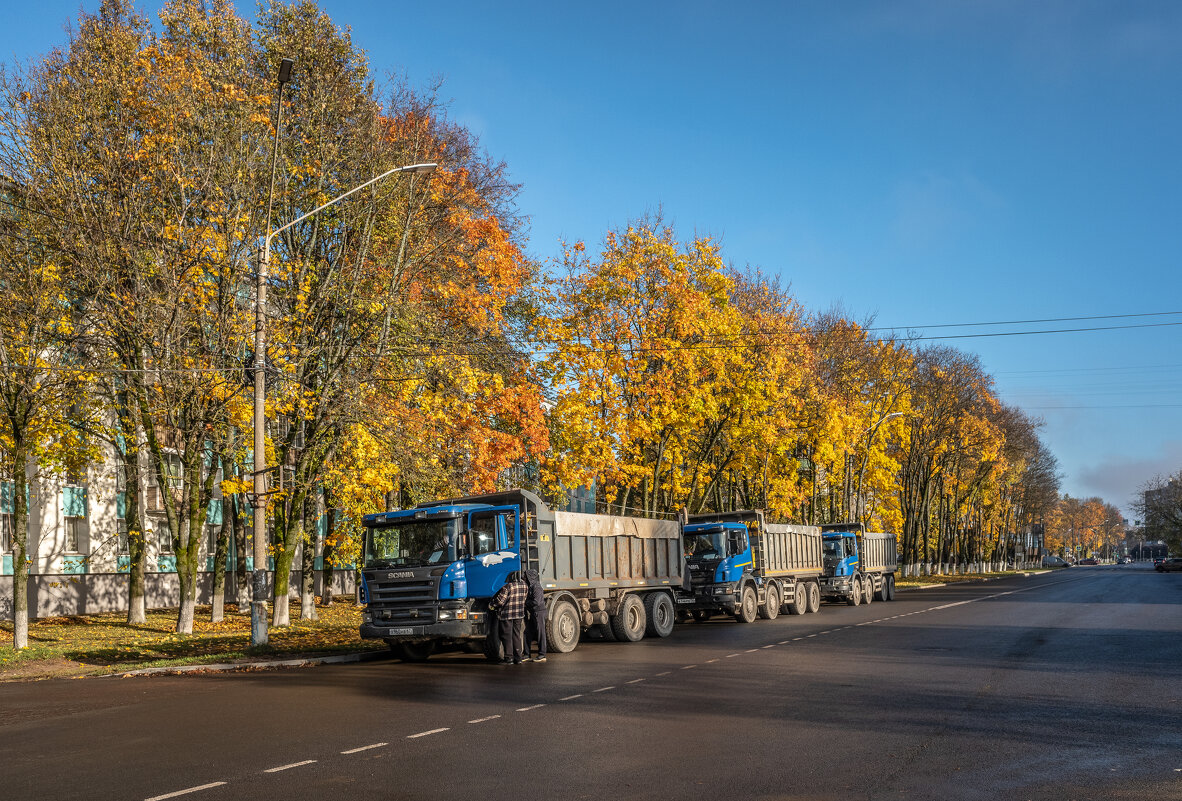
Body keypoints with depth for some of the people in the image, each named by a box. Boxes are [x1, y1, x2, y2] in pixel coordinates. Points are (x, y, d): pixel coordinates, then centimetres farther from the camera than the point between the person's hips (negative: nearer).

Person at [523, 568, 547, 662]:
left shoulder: (536, 587, -16)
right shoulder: (530, 587, 13)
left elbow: (536, 602, -21)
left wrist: (526, 602, -11)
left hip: (539, 613, -10)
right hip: (532, 613, 10)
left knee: (540, 633, -3)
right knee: (528, 633, 10)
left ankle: (542, 655, 3)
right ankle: (527, 654, 17)